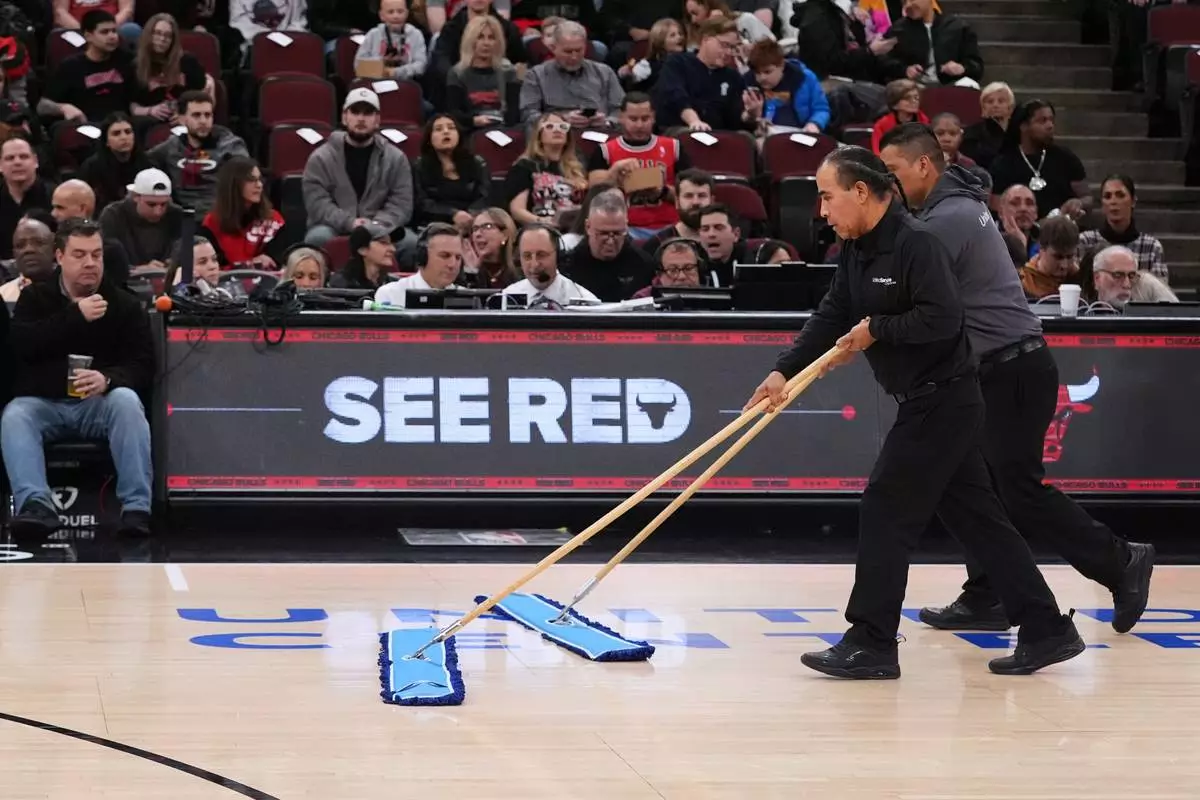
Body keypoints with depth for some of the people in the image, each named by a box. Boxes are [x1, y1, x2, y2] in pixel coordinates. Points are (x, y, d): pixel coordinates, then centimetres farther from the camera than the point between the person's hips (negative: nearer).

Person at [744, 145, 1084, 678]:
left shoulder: (915, 243, -18)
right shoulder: (856, 251, 10)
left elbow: (943, 318, -25)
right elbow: (831, 316, 7)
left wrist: (877, 329, -17)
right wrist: (784, 371, -3)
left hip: (943, 402, -10)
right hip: (927, 402, 10)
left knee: (887, 510, -9)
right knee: (975, 515, 11)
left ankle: (871, 643, -4)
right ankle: (1047, 630, 15)